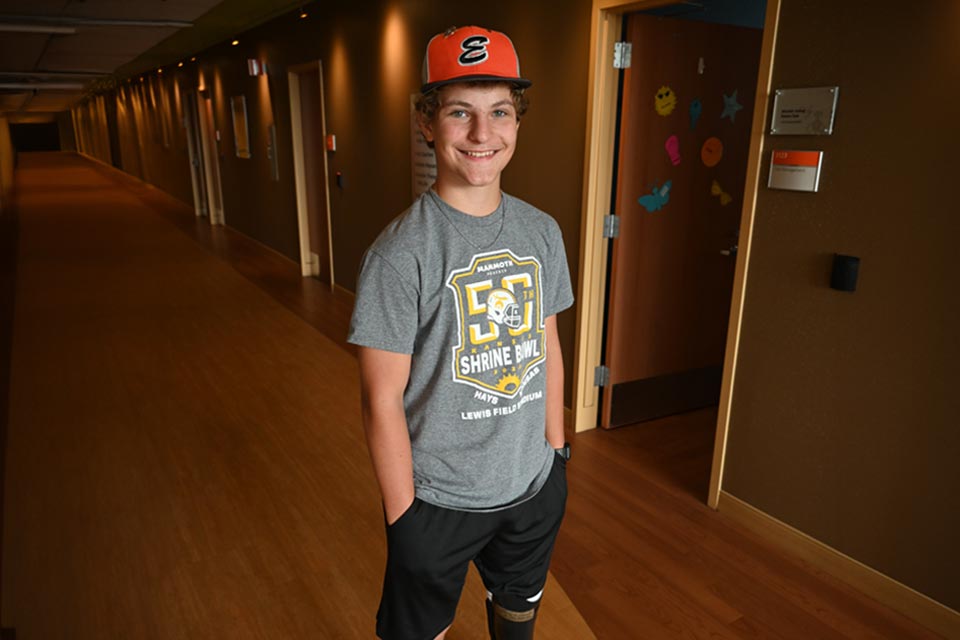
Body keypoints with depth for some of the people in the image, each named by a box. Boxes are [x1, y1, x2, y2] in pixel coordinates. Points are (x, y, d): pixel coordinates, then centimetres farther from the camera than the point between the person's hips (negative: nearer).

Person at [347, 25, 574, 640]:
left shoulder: (542, 232, -3)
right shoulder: (401, 253, -21)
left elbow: (548, 349, 6)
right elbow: (383, 399, -17)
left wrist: (556, 452, 9)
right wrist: (402, 515, -12)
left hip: (534, 487, 5)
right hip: (439, 498, -4)